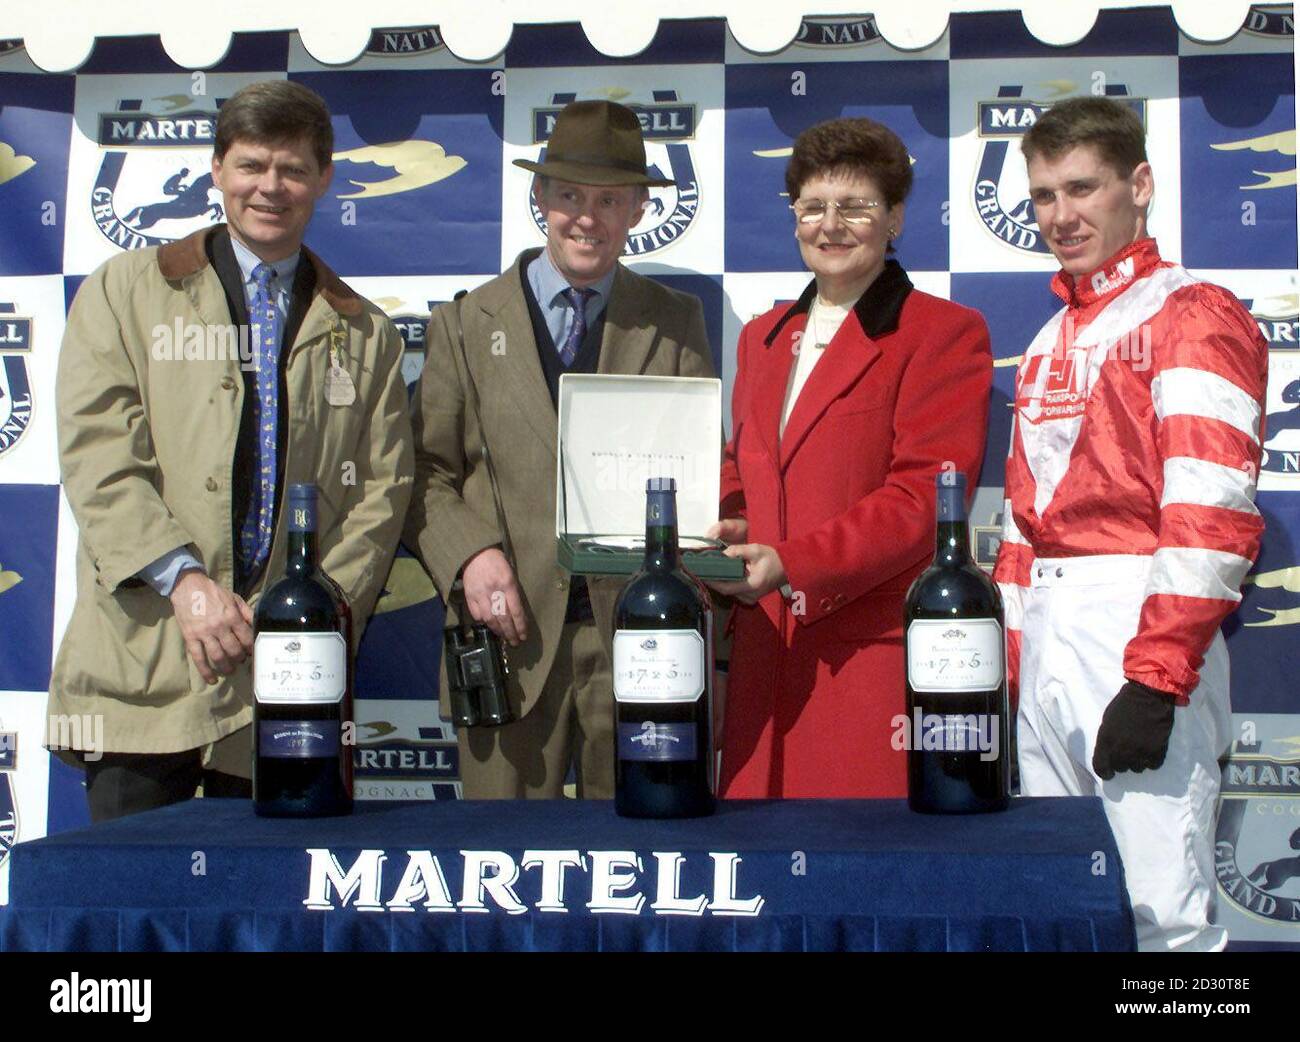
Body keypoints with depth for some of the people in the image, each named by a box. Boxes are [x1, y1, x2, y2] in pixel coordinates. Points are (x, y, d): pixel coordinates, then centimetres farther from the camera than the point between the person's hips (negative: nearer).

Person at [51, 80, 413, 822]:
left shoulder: (362, 335, 16)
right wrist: (182, 580, -15)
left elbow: (383, 492, 8)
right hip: (145, 659, -1)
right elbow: (98, 456, -2)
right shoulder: (127, 292, 10)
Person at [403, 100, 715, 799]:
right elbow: (425, 472, 8)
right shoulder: (465, 325, 9)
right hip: (510, 633, 0)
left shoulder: (676, 324, 11)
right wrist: (468, 556, -10)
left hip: (640, 634, 1)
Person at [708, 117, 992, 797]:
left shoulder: (944, 333, -1)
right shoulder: (762, 337, 20)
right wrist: (721, 532, 3)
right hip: (766, 649, 6)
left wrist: (790, 563, -19)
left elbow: (924, 498, -10)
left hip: (878, 652, -5)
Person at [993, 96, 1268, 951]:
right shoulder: (1052, 342, 21)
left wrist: (1157, 678, -21)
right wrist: (1004, 664, 14)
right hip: (1045, 641, 8)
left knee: (1161, 907, -9)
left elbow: (1213, 518, -15)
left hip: (1138, 627, -8)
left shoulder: (1193, 318, -5)